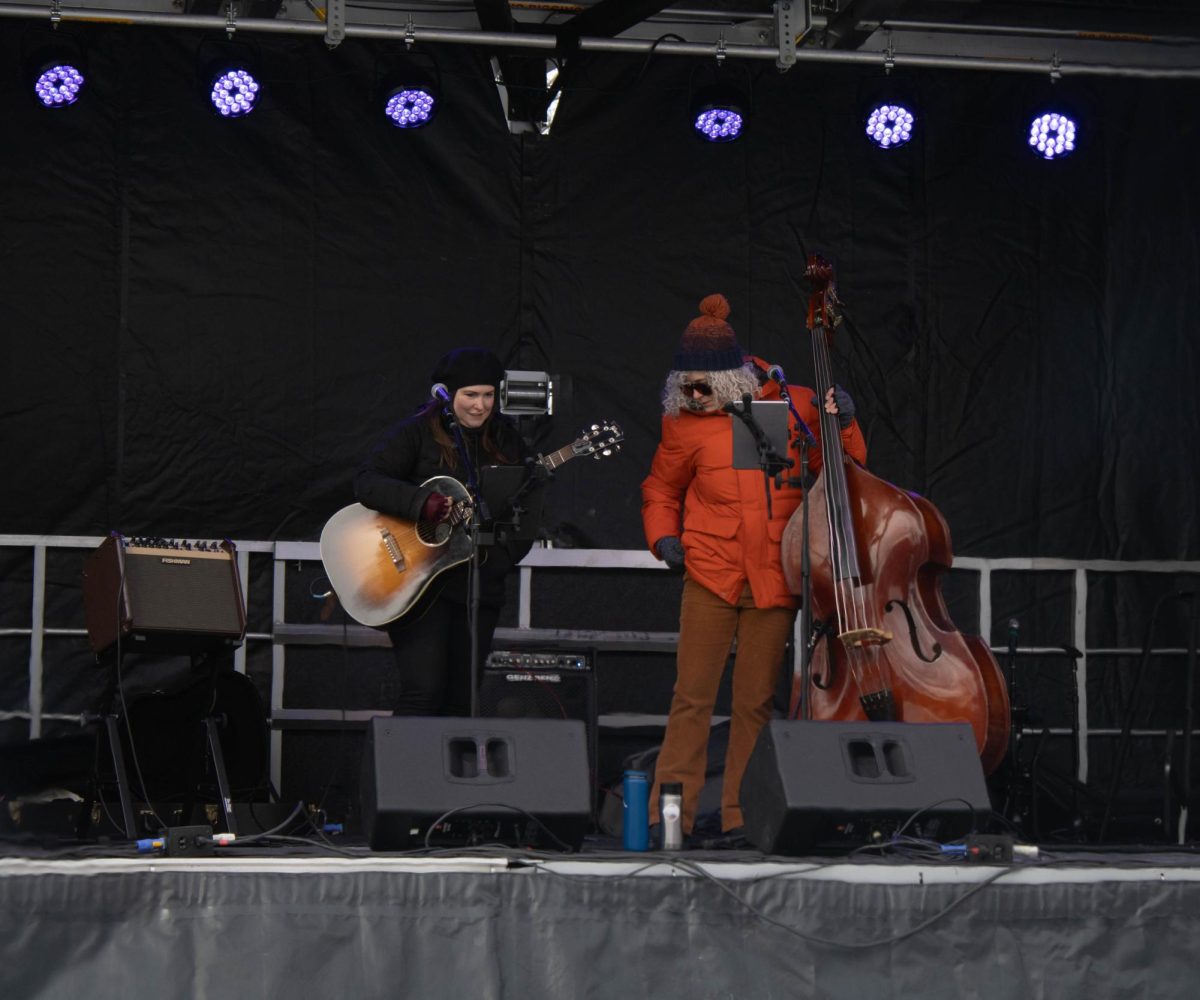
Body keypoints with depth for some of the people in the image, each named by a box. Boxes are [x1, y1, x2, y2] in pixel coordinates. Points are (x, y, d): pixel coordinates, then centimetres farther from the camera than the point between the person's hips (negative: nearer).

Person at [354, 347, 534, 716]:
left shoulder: (505, 439, 10)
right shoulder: (418, 432, -3)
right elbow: (367, 481, -14)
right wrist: (422, 502, -29)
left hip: (478, 586, 5)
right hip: (417, 586, -5)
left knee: (461, 700, 7)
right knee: (424, 692, -14)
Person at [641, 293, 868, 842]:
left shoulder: (792, 406, 0)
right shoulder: (684, 426, -1)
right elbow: (660, 491, 16)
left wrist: (841, 423, -8)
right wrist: (664, 537, -1)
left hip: (774, 582, 1)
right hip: (710, 576, -1)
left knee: (756, 703, 6)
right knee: (691, 698, -1)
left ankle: (739, 816, 14)